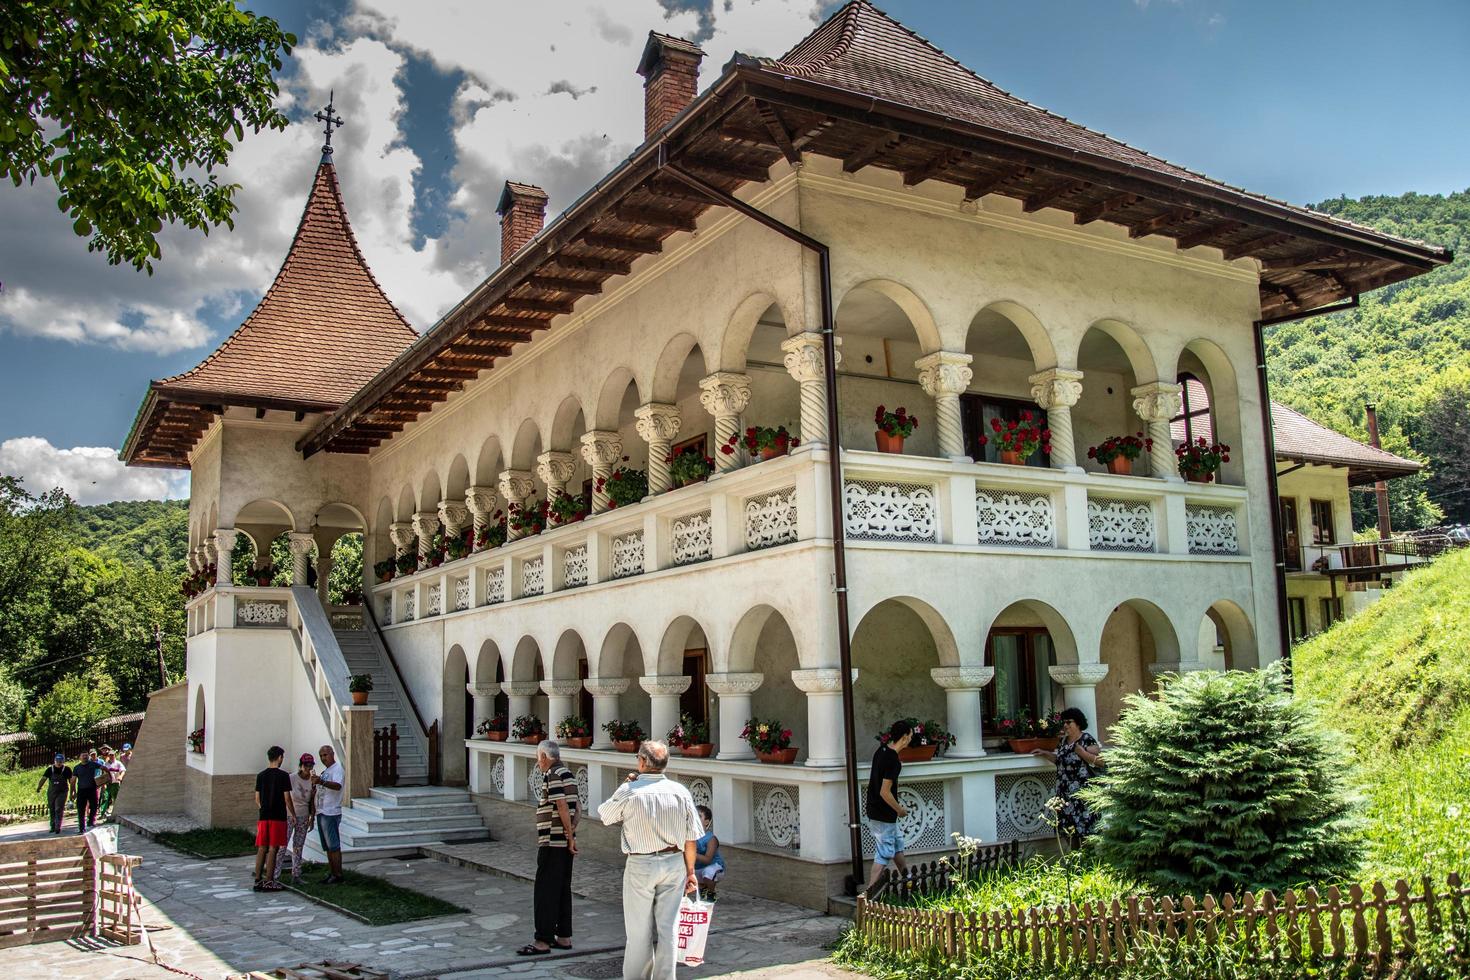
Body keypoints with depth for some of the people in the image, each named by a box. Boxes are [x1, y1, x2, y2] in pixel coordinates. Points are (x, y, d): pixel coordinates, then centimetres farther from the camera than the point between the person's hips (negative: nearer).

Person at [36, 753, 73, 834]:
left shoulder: (67, 769, -3)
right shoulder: (50, 769, 2)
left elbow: (71, 781, -1)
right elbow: (43, 778, -4)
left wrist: (71, 793, -3)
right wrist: (38, 787, -18)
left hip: (62, 792, -3)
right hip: (51, 792, 3)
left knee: (59, 810, -12)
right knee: (52, 810, 11)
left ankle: (58, 827, -11)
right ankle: (53, 827, 25)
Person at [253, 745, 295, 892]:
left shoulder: (260, 775, 6)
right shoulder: (283, 776, -9)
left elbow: (257, 799, 9)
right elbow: (287, 798, -8)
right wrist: (293, 814, 4)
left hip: (263, 816, 5)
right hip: (278, 817, -5)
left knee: (261, 849, 9)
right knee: (272, 849, -1)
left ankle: (258, 880, 11)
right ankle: (268, 882, 0)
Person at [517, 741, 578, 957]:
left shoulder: (552, 775, -14)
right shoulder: (568, 774, 14)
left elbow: (562, 808, -19)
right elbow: (575, 807, 14)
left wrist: (570, 836, -13)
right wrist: (571, 834, 10)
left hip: (552, 843, -9)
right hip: (565, 842, 9)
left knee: (545, 892, -4)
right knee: (563, 890, 13)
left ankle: (543, 941, -2)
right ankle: (564, 937, 18)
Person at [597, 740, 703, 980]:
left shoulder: (629, 791, -11)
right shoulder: (680, 792, -2)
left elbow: (604, 817, 7)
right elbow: (691, 839, 2)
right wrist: (690, 871, 11)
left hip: (640, 865, -3)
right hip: (674, 863, 3)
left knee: (639, 931, 8)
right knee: (668, 928, 9)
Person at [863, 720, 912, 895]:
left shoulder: (881, 750, 3)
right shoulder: (893, 760, -25)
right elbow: (885, 792, -26)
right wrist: (900, 810, -10)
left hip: (874, 810, 10)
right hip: (884, 816, -10)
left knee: (898, 845, 22)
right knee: (884, 855, -1)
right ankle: (869, 892, 2)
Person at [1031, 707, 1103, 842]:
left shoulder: (1087, 740, -9)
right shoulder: (1063, 740, 13)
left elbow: (1099, 761, -16)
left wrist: (1081, 752, -22)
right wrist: (1045, 753, 12)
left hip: (1082, 792, -7)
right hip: (1066, 793, 7)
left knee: (1084, 827, -6)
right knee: (1070, 827, 9)